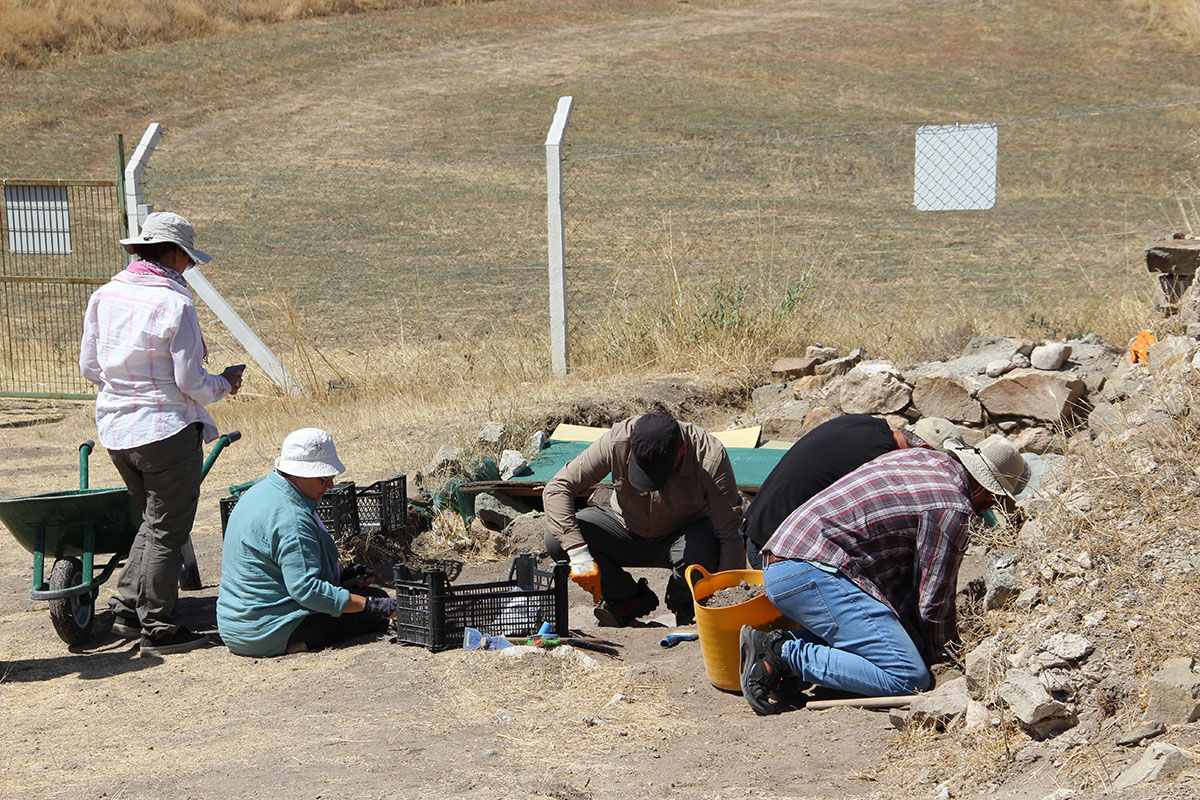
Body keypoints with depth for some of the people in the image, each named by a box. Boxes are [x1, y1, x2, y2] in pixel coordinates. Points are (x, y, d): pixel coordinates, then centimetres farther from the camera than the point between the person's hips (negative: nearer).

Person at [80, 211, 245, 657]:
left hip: (115, 429, 7)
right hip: (167, 430, -7)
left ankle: (128, 609, 19)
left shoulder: (105, 297, 3)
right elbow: (192, 382, -15)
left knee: (153, 520, 22)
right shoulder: (175, 305, -16)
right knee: (167, 530, 4)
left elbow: (89, 368, 10)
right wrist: (224, 385, 5)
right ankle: (157, 628, 8)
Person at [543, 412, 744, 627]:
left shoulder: (711, 458, -31)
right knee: (556, 539, -22)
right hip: (628, 528, 2)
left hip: (683, 533, -2)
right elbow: (557, 488, -24)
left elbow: (730, 537, -27)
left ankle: (683, 604, -1)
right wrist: (578, 553, -35)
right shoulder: (617, 442, -28)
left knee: (699, 552, -38)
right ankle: (631, 599, 1)